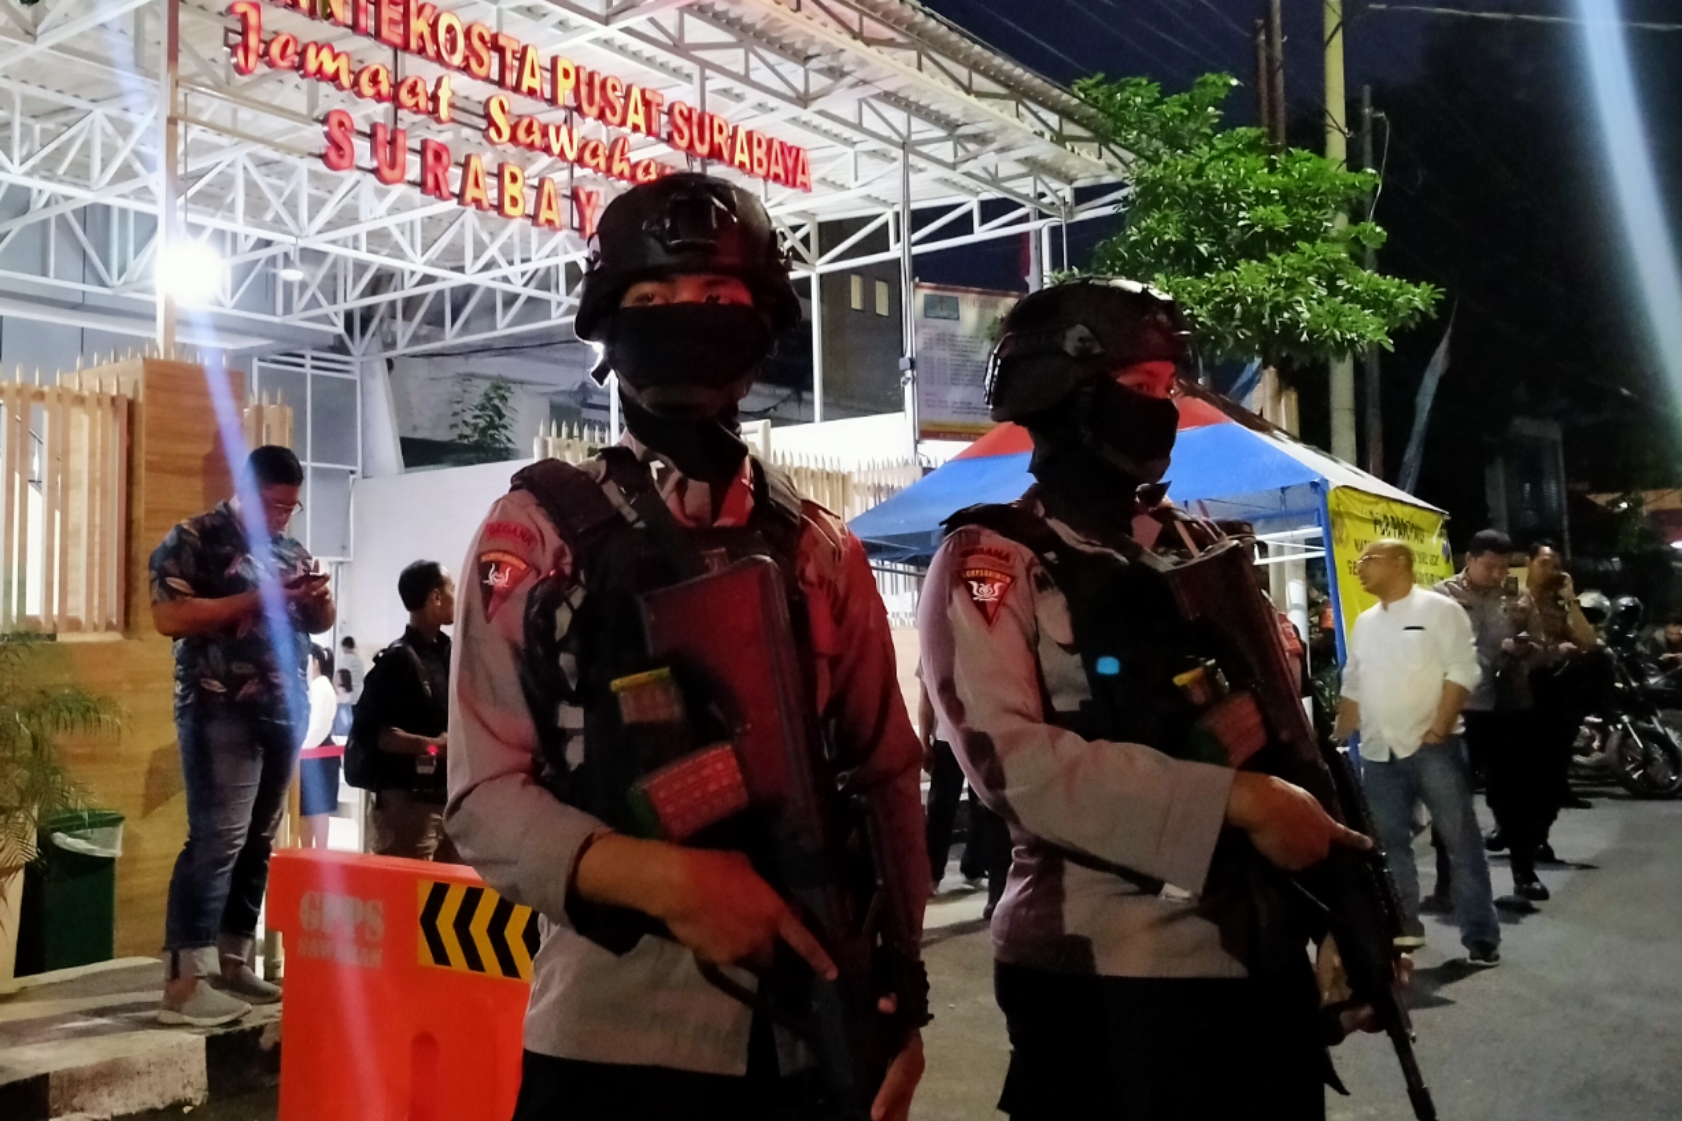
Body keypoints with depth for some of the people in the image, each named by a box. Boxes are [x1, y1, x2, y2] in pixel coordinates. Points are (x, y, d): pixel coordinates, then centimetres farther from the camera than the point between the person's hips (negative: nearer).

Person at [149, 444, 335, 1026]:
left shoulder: (290, 551, 16)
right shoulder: (193, 540, -4)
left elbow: (320, 624, 21)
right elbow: (168, 616, -15)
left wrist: (319, 597, -3)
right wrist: (257, 599, -19)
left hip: (283, 713, 7)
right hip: (220, 712, -7)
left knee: (258, 843, 9)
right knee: (216, 839, -11)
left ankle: (230, 961, 17)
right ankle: (185, 980, -8)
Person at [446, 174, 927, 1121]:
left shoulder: (825, 552, 6)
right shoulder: (536, 533, -3)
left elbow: (887, 781, 9)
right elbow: (486, 796, -7)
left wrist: (902, 995, 4)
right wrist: (665, 880, -21)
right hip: (612, 1038, -3)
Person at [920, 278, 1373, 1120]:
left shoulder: (1198, 549, 14)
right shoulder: (991, 565, -7)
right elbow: (1014, 760, -20)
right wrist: (1235, 800, -23)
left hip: (1263, 947, 7)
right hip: (1106, 973, -6)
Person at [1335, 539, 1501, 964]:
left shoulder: (1439, 610, -2)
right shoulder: (1365, 622, 17)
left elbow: (1462, 671, -9)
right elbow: (1353, 687, 21)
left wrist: (1440, 728, -17)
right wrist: (1337, 740, 16)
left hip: (1431, 747, -6)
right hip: (1378, 753, 6)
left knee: (1461, 842, -1)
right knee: (1389, 846, 10)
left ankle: (1481, 937, 5)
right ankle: (1402, 929, 21)